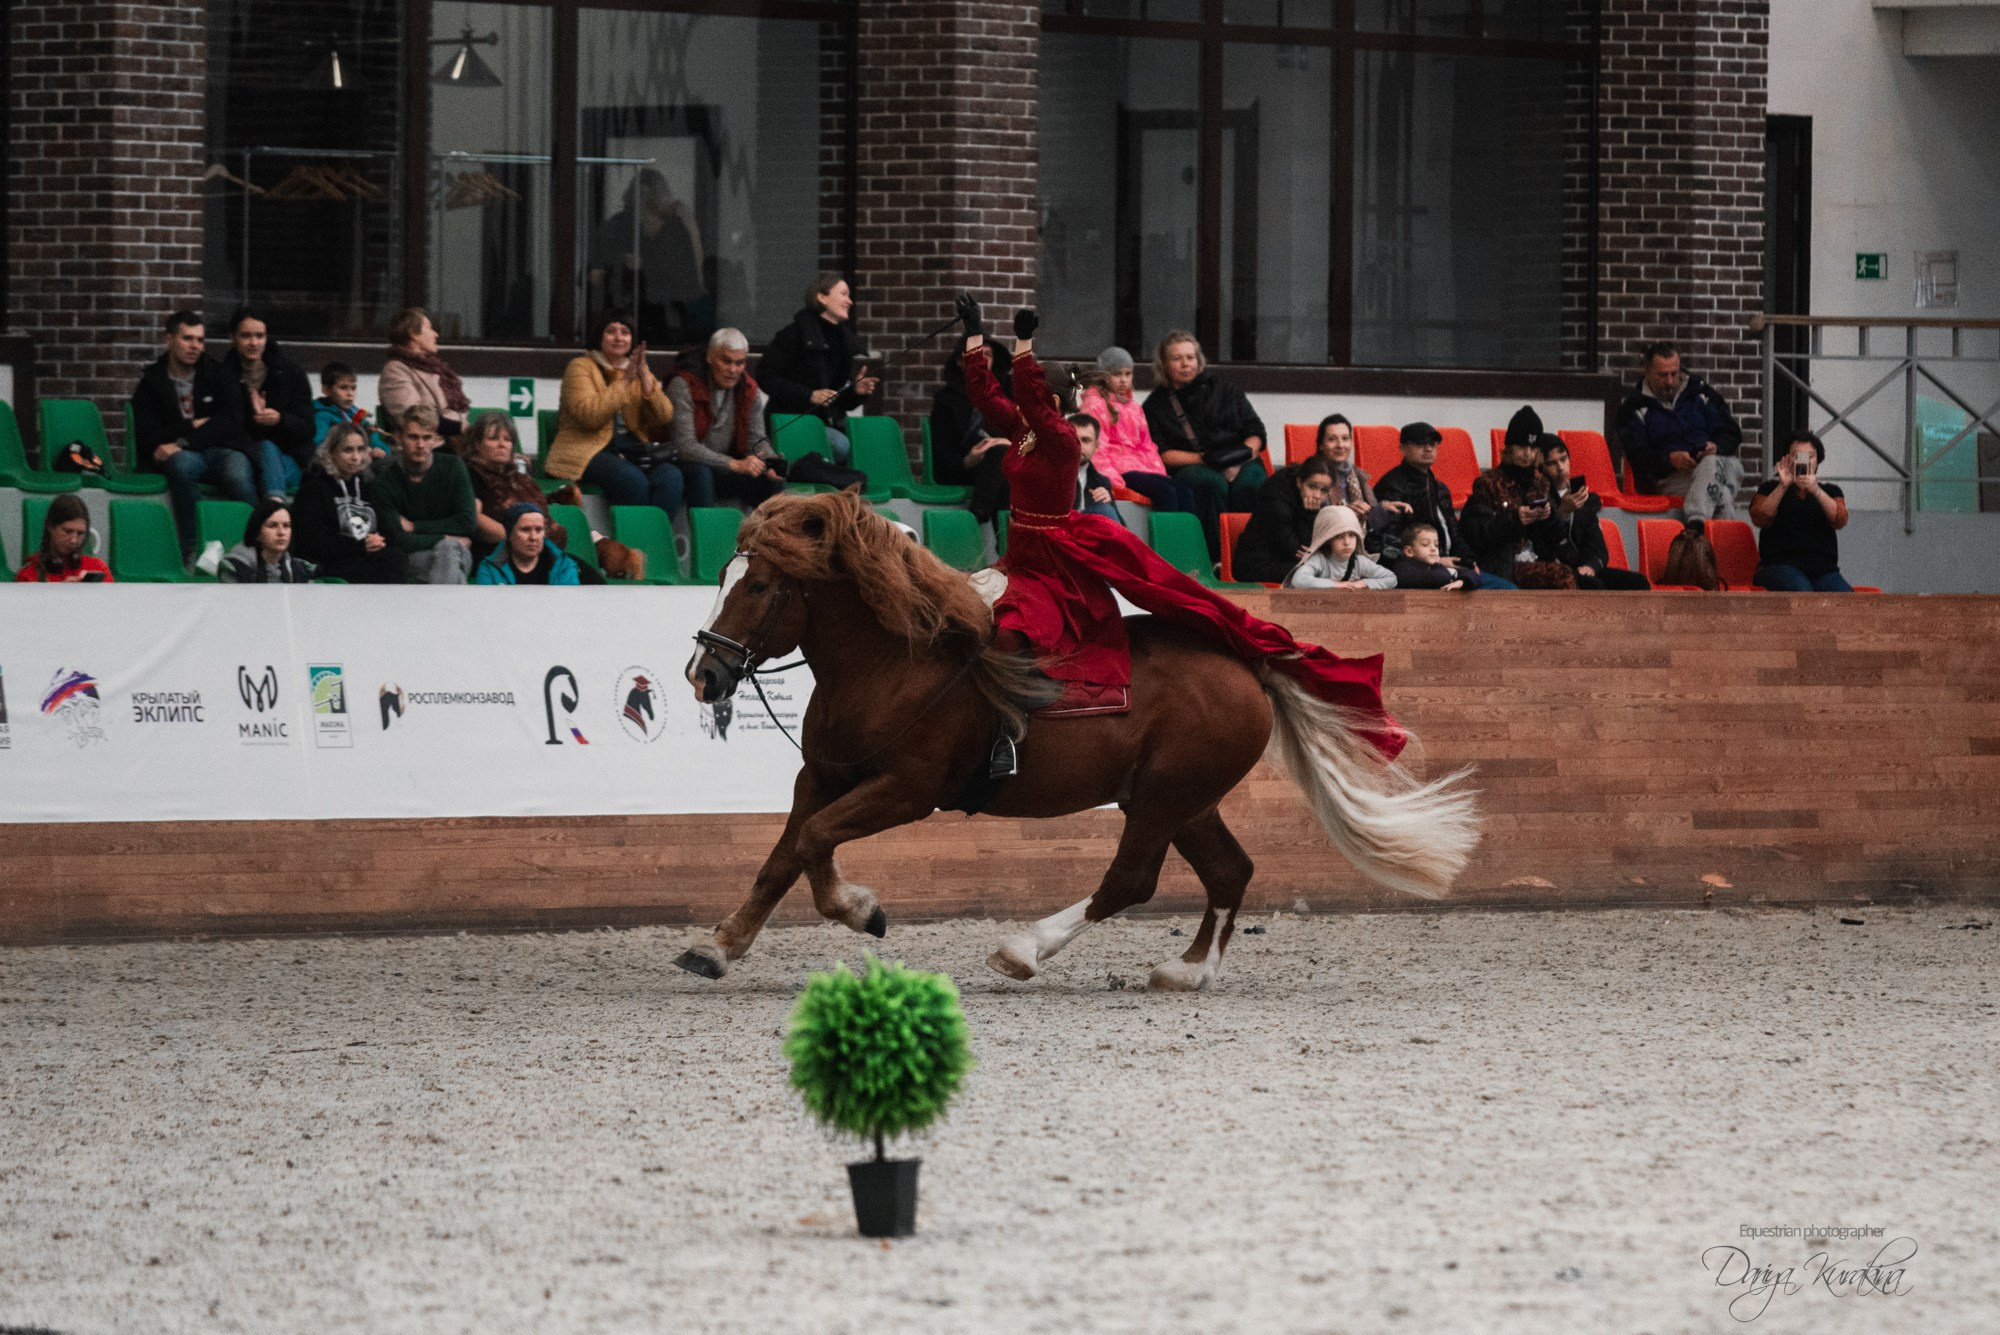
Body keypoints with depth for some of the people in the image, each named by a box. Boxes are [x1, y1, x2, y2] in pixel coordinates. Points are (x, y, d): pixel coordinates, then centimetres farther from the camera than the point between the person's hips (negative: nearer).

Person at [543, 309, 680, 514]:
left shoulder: (639, 370, 17)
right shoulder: (581, 367, 2)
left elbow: (664, 417, 4)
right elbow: (590, 415, -16)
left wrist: (645, 378, -8)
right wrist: (624, 381, -12)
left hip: (633, 449, 5)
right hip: (587, 450, -5)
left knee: (671, 478, -27)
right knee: (633, 480, -34)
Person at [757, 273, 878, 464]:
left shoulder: (844, 339, 19)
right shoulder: (796, 333, -2)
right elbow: (766, 377, -9)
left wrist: (856, 391, 1)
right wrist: (809, 396, -18)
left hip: (832, 423, 7)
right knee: (843, 446, -31)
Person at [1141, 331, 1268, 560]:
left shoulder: (1222, 389, 22)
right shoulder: (1157, 404, 16)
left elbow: (1256, 432, 15)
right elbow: (1162, 454, 3)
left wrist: (1241, 457, -6)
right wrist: (1203, 459, -11)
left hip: (1239, 464, 2)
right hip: (1189, 467, -2)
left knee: (1251, 483, -35)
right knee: (1211, 483, -38)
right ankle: (1217, 560, -41)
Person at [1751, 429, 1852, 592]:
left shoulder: (1830, 490, 20)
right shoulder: (1772, 488, 16)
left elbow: (1840, 521, -1)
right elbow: (1759, 519, -3)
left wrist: (1816, 491, -16)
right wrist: (1783, 487, -13)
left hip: (1823, 568, 2)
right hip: (1779, 565, -2)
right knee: (1803, 593, -36)